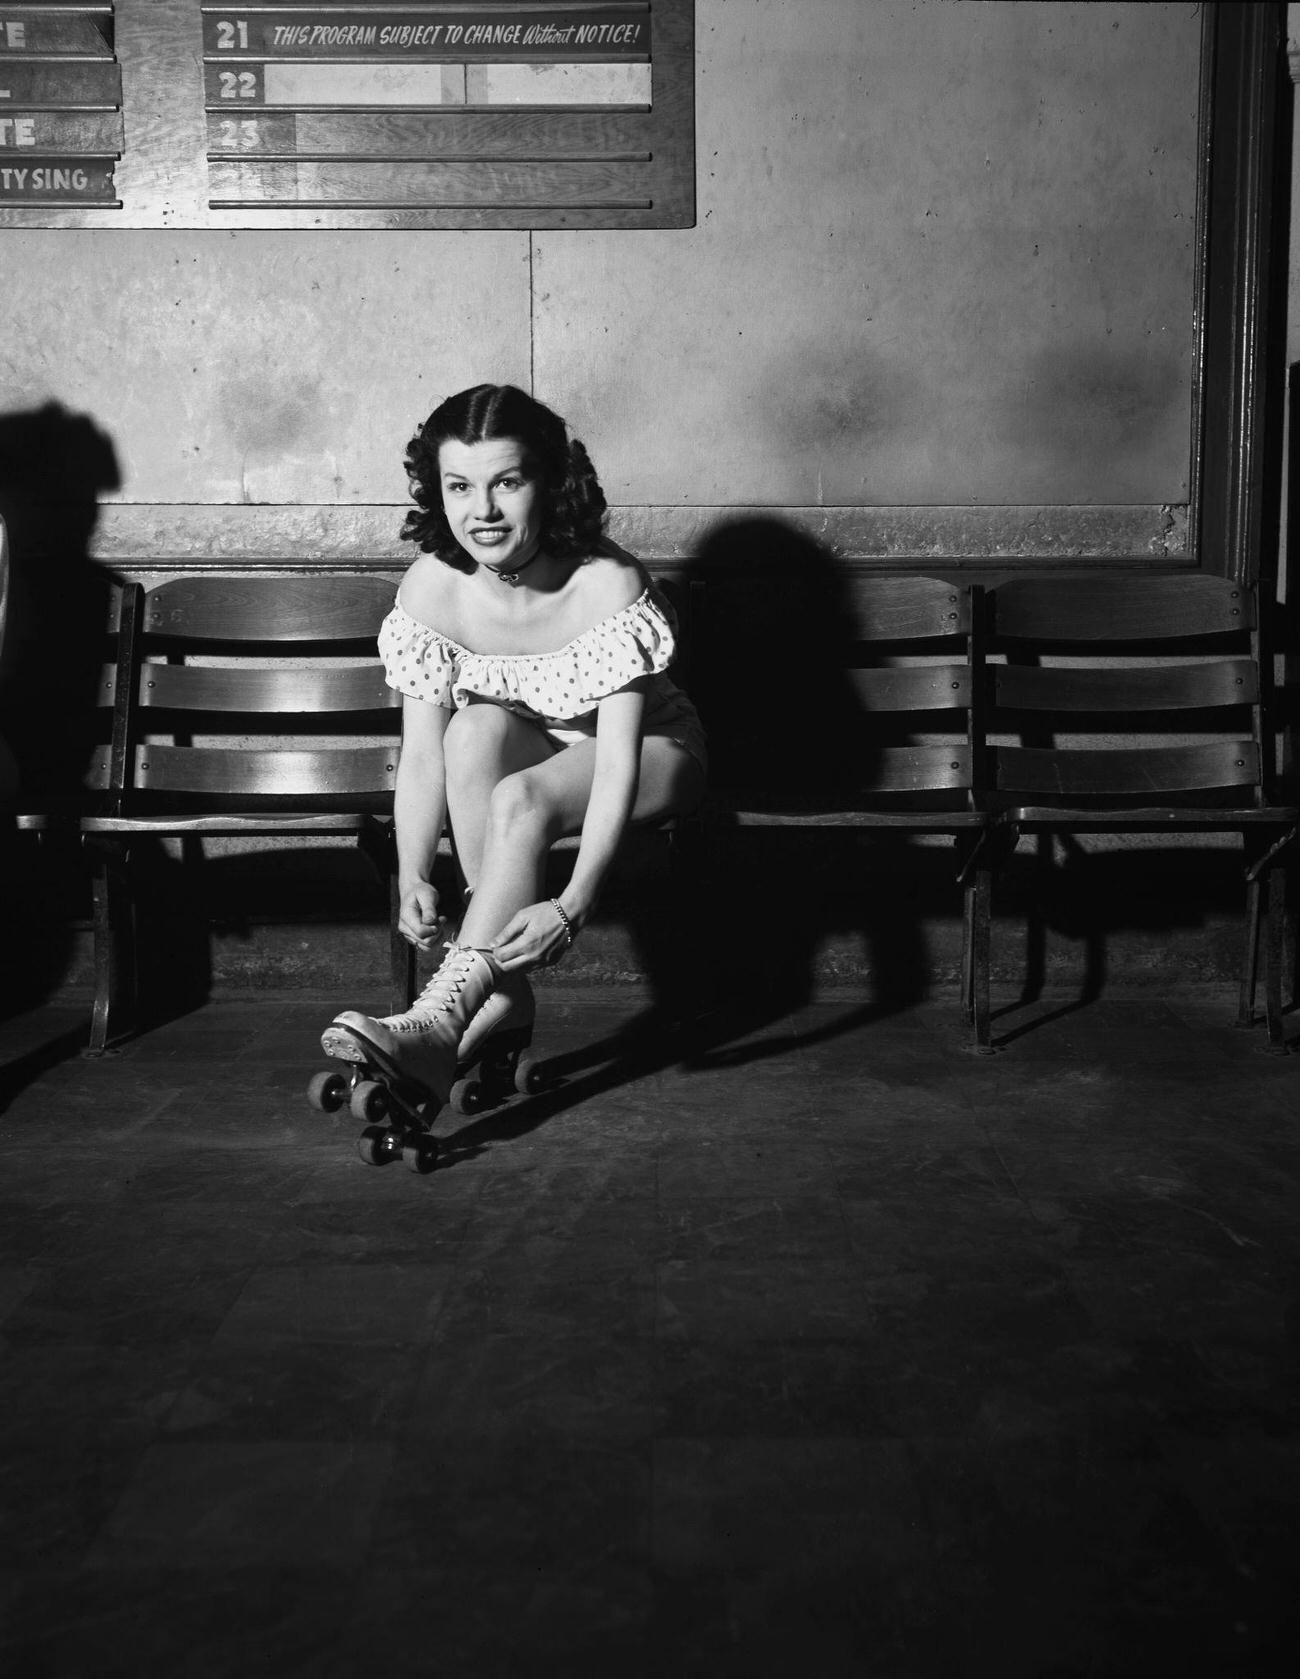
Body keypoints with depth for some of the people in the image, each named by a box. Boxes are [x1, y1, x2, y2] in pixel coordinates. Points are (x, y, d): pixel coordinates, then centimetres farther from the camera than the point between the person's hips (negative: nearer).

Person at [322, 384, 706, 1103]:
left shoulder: (608, 585, -29)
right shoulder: (430, 589, -18)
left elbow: (618, 763, -34)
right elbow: (421, 753, -18)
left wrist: (572, 905, -45)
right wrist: (413, 876, -34)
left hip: (650, 749, -3)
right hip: (520, 752, 4)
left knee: (520, 800, -34)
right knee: (475, 727, -31)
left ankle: (438, 1026, -37)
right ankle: (506, 995, -26)